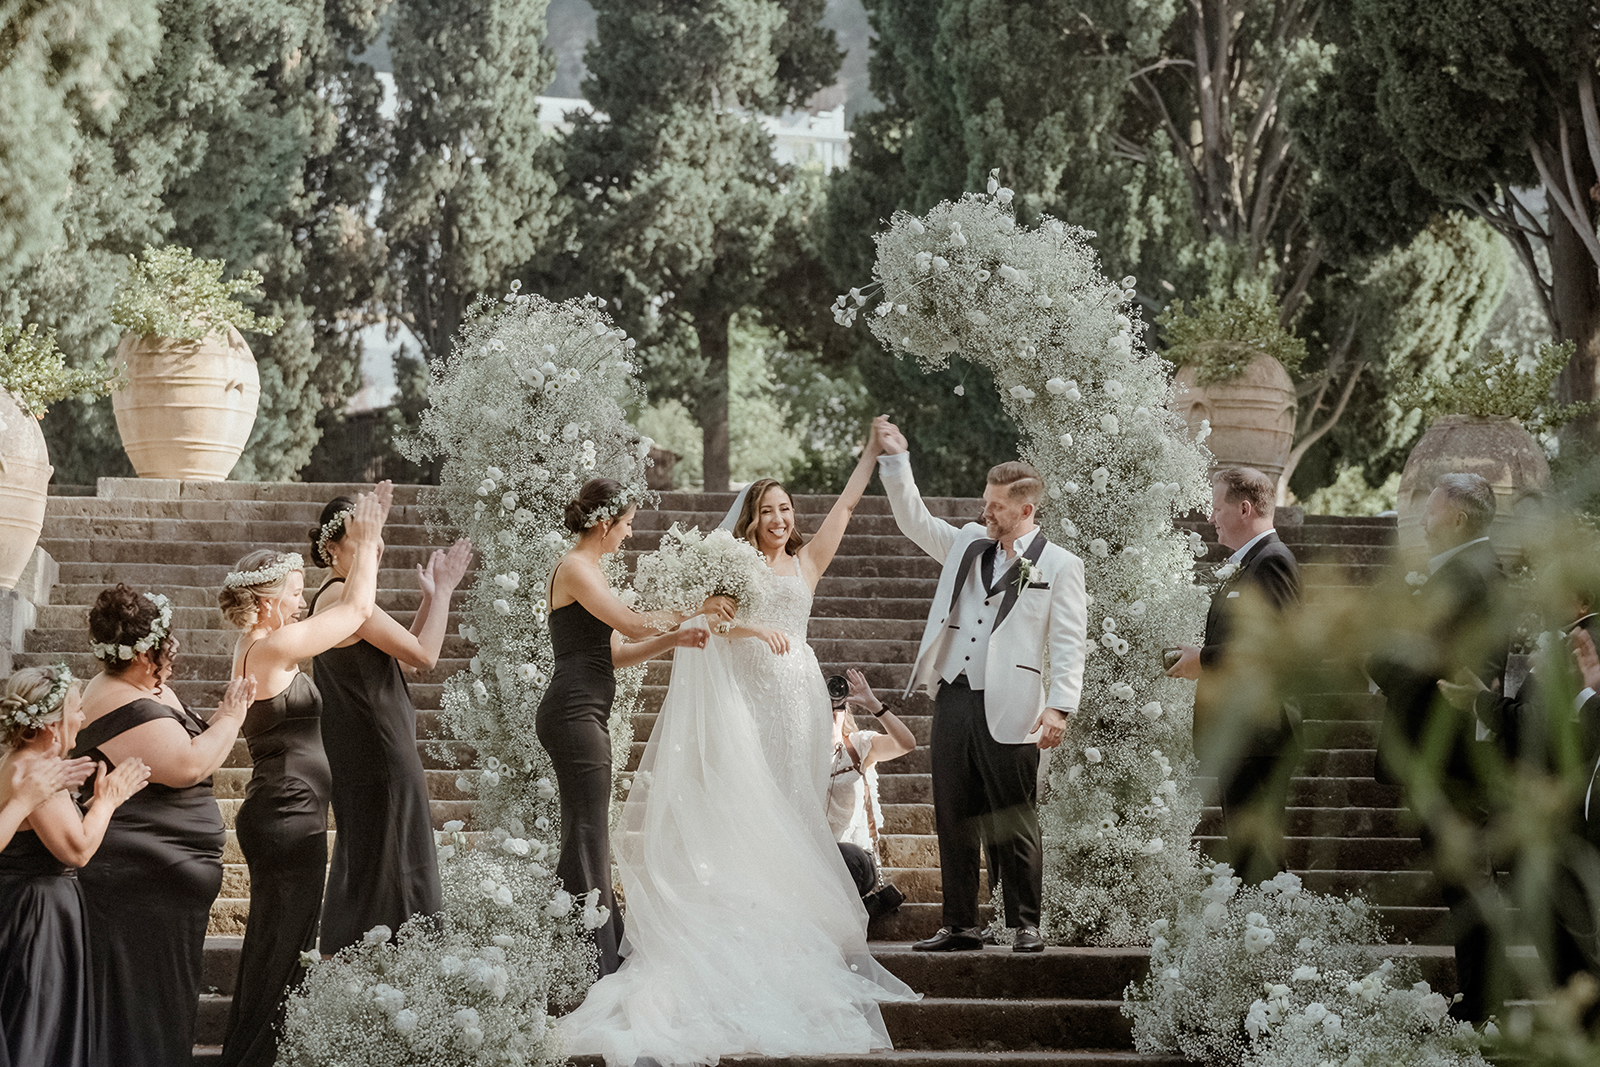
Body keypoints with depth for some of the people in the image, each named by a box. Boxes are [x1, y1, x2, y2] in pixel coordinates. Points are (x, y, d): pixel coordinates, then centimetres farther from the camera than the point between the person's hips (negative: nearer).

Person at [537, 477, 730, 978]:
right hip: (574, 715, -10)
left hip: (584, 716, 10)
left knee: (586, 838, 13)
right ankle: (594, 961, -7)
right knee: (588, 838, -8)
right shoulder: (575, 569, -10)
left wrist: (673, 638, 10)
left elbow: (615, 652, 20)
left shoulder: (590, 571, 21)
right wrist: (696, 607, -5)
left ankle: (606, 953, 18)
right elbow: (634, 623, -15)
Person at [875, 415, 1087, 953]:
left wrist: (1058, 706, -16)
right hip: (953, 700, 5)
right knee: (953, 819, 7)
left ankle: (1025, 925, 7)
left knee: (1013, 825, -1)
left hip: (1009, 709, -5)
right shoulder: (968, 544, 15)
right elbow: (915, 520, 21)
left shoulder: (1058, 566, -1)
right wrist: (896, 459, 10)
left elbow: (1069, 645, -6)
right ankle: (960, 925, 13)